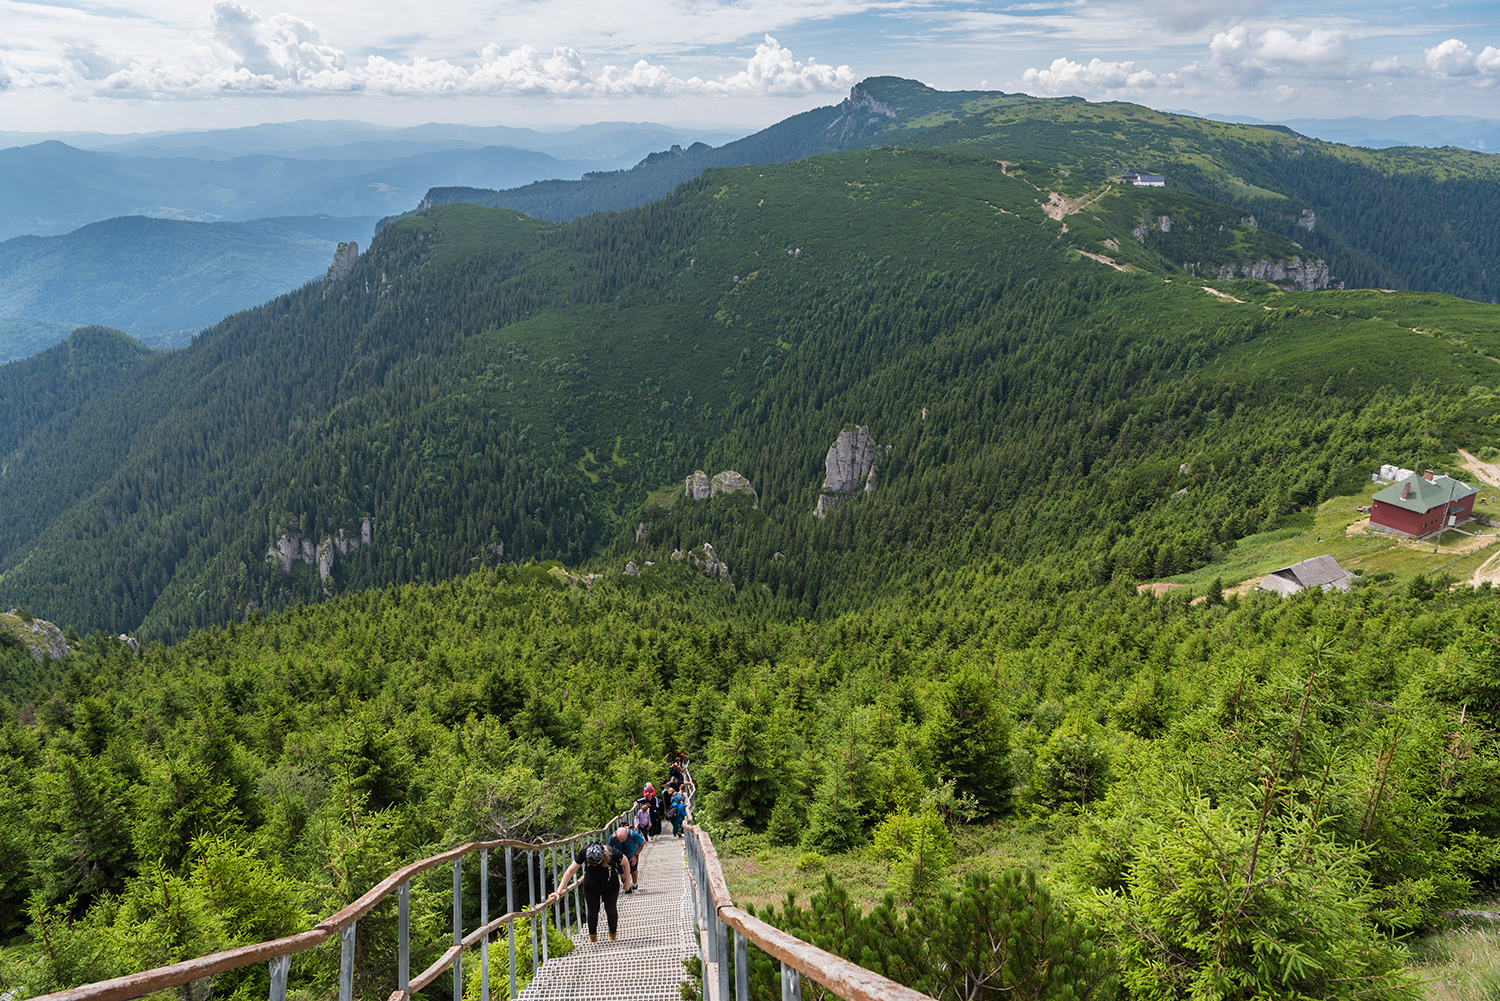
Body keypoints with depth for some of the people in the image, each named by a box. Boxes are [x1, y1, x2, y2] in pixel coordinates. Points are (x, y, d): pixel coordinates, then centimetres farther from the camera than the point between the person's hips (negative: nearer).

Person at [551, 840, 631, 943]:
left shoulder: (613, 854, -37)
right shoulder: (584, 852, -33)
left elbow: (625, 864, -15)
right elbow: (570, 871, -22)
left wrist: (627, 883, -2)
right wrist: (558, 891, -22)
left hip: (610, 888, -1)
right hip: (591, 888, 1)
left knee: (611, 911, 14)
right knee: (593, 913, 8)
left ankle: (612, 935, 40)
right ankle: (592, 937, 33)